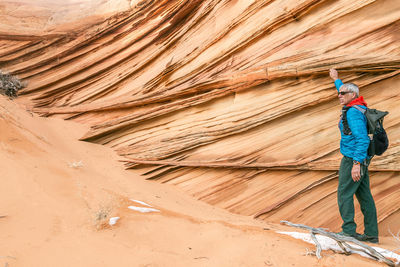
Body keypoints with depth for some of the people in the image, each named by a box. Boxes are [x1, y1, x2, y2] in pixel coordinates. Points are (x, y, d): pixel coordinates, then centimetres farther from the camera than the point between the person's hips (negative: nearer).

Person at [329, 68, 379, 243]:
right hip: (360, 159, 10)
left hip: (353, 159, -10)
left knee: (344, 193, -4)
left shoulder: (353, 112, -18)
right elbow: (346, 94, 36)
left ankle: (349, 231, -1)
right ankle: (371, 234, 12)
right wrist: (336, 80, 48)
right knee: (364, 195, 9)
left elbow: (362, 139, -26)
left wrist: (356, 164, -29)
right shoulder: (357, 107, 12)